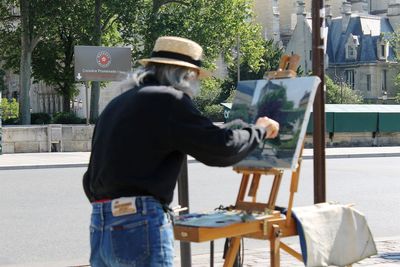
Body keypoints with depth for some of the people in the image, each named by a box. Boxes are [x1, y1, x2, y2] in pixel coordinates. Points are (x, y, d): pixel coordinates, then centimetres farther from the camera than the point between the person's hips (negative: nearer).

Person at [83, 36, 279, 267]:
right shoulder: (169, 100, -7)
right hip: (140, 226, -8)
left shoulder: (116, 105, 19)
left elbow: (90, 179, 22)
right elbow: (221, 148, -11)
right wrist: (259, 130, 6)